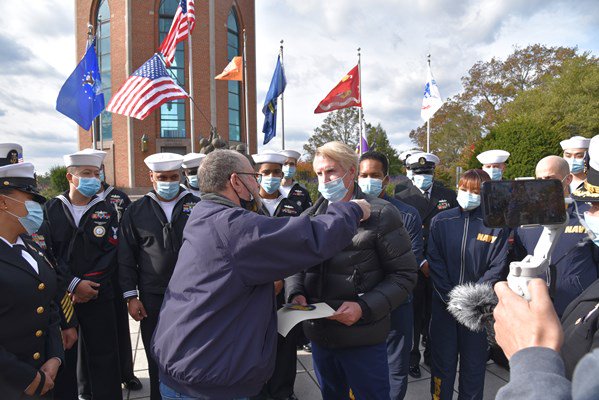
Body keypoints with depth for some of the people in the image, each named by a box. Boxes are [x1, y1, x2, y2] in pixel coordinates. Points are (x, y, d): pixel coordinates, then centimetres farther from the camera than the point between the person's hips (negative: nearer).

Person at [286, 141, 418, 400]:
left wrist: (365, 307, -20)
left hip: (362, 338, -4)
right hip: (319, 335, 5)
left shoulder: (380, 214, -9)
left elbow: (404, 274, -9)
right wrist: (295, 293, -10)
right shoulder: (311, 217, 5)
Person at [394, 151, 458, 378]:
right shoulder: (401, 199, -3)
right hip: (414, 267, -2)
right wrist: (421, 263, -12)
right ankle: (412, 358, 22)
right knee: (414, 312, 6)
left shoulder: (448, 195, 6)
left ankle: (432, 354, 30)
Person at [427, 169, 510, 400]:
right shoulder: (441, 221, 1)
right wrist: (451, 299, -9)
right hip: (443, 305, 1)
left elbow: (497, 268, -6)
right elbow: (435, 263, -1)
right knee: (442, 362, 10)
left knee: (474, 363, 12)